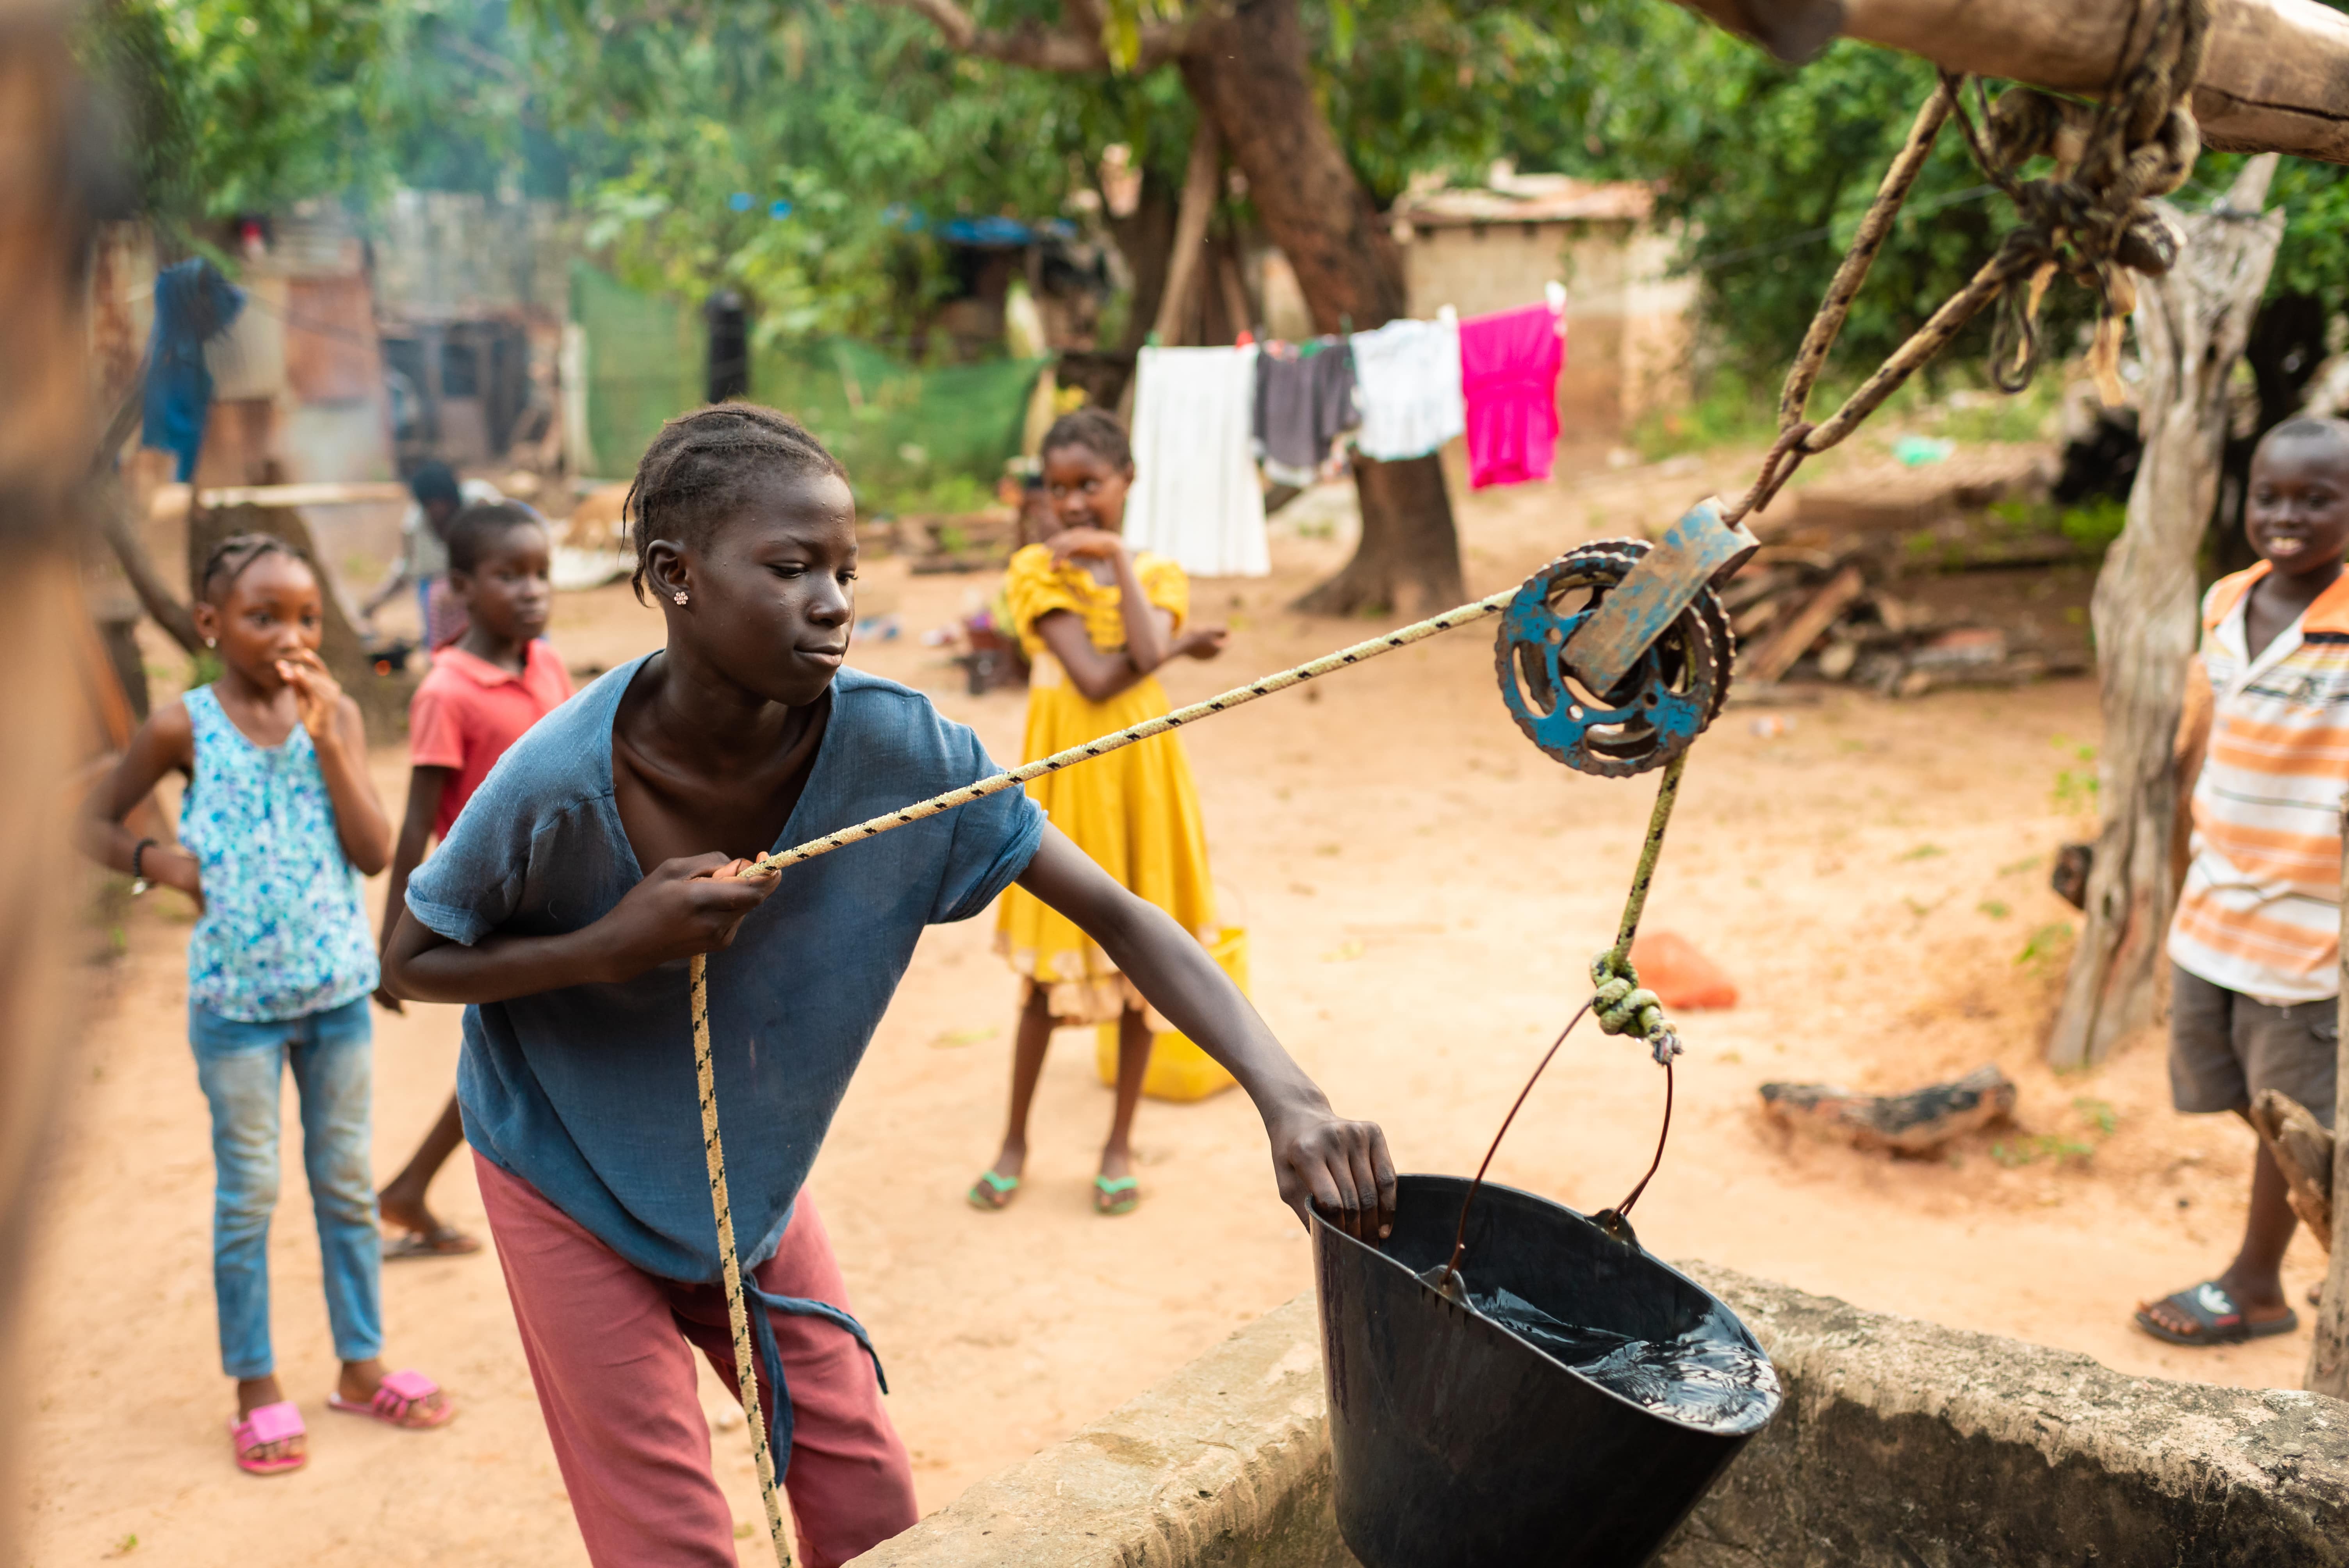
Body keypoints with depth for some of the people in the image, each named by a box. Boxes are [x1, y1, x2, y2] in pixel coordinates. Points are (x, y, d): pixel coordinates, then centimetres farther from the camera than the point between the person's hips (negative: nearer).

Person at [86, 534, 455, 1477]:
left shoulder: (334, 716, -1)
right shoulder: (184, 727, -6)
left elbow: (376, 854, -10)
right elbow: (98, 826, 6)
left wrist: (326, 738, -16)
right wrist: (156, 861, -12)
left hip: (336, 989, 2)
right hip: (236, 999, -2)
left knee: (347, 1184, 13)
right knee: (248, 1195, 8)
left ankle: (362, 1366, 27)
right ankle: (257, 1389, 22)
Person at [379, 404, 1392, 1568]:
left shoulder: (896, 749, -25)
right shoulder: (559, 783, -30)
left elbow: (1117, 916, -23)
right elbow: (412, 962, -13)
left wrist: (1285, 1093, -36)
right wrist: (611, 947, -31)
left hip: (751, 1170, 3)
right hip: (573, 1182, -3)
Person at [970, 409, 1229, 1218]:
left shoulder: (1156, 574, 4)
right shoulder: (1036, 570, -4)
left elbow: (1144, 651, -19)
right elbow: (1096, 680, -16)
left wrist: (1116, 559, -14)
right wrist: (1183, 644, -13)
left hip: (1138, 772, 2)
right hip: (1066, 779, -2)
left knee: (1140, 963, 8)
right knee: (1049, 970, 5)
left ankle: (1120, 1144, 22)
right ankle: (1015, 1141, 22)